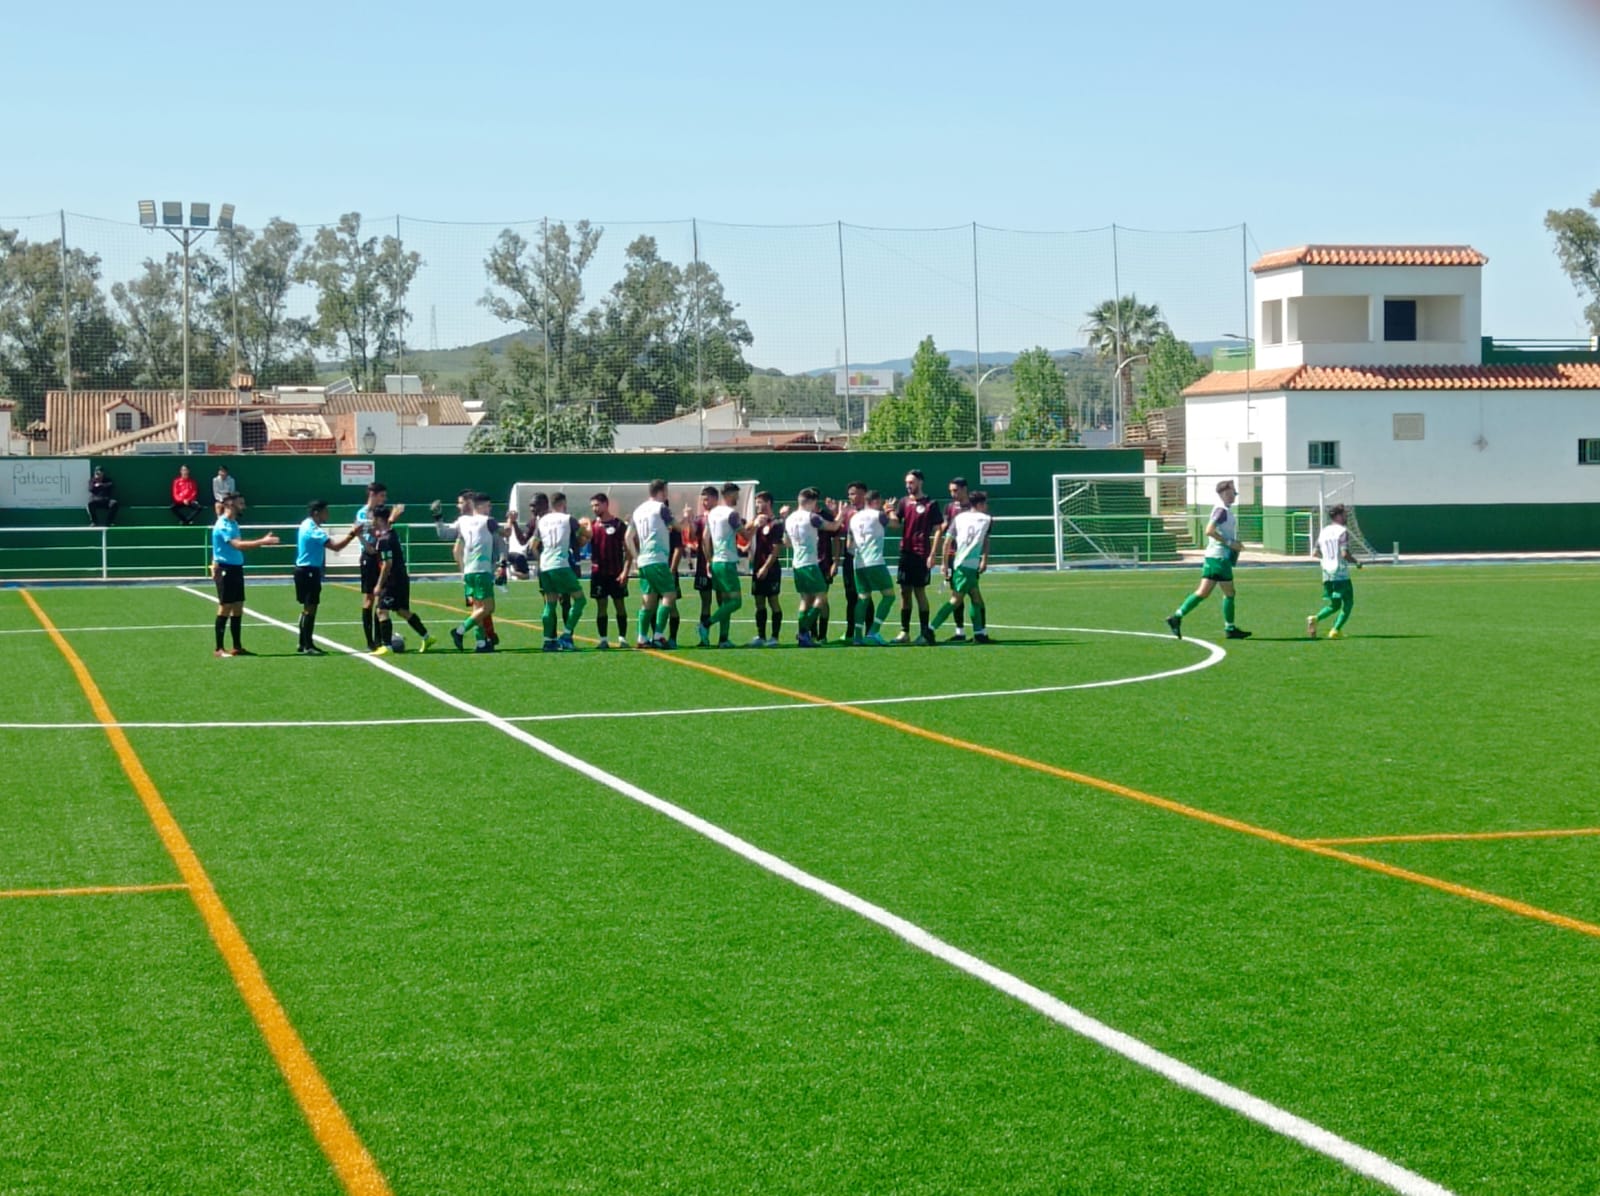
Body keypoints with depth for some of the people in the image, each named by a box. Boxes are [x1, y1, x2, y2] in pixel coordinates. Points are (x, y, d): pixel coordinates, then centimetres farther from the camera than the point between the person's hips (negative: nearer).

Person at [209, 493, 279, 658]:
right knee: (225, 609, -7)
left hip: (236, 569, 9)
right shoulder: (223, 525, -16)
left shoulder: (233, 523, 15)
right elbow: (238, 545, -28)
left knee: (238, 609, 10)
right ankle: (219, 649, -3)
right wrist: (261, 542, -30)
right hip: (225, 570, -9)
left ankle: (237, 647, 15)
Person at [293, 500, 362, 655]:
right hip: (308, 572, -11)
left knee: (308, 608, 16)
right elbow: (335, 546, -27)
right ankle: (307, 646, -5)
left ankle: (304, 644, 22)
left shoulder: (308, 525, 13)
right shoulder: (312, 529, -19)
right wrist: (352, 534, -24)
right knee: (310, 608, -7)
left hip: (308, 571, 11)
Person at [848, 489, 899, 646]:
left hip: (858, 564, 6)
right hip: (875, 562, -6)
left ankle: (858, 635, 2)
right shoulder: (877, 515, -2)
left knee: (863, 598, 10)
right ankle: (874, 631, -11)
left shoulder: (854, 518, 14)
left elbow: (850, 546, 18)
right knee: (889, 595, -1)